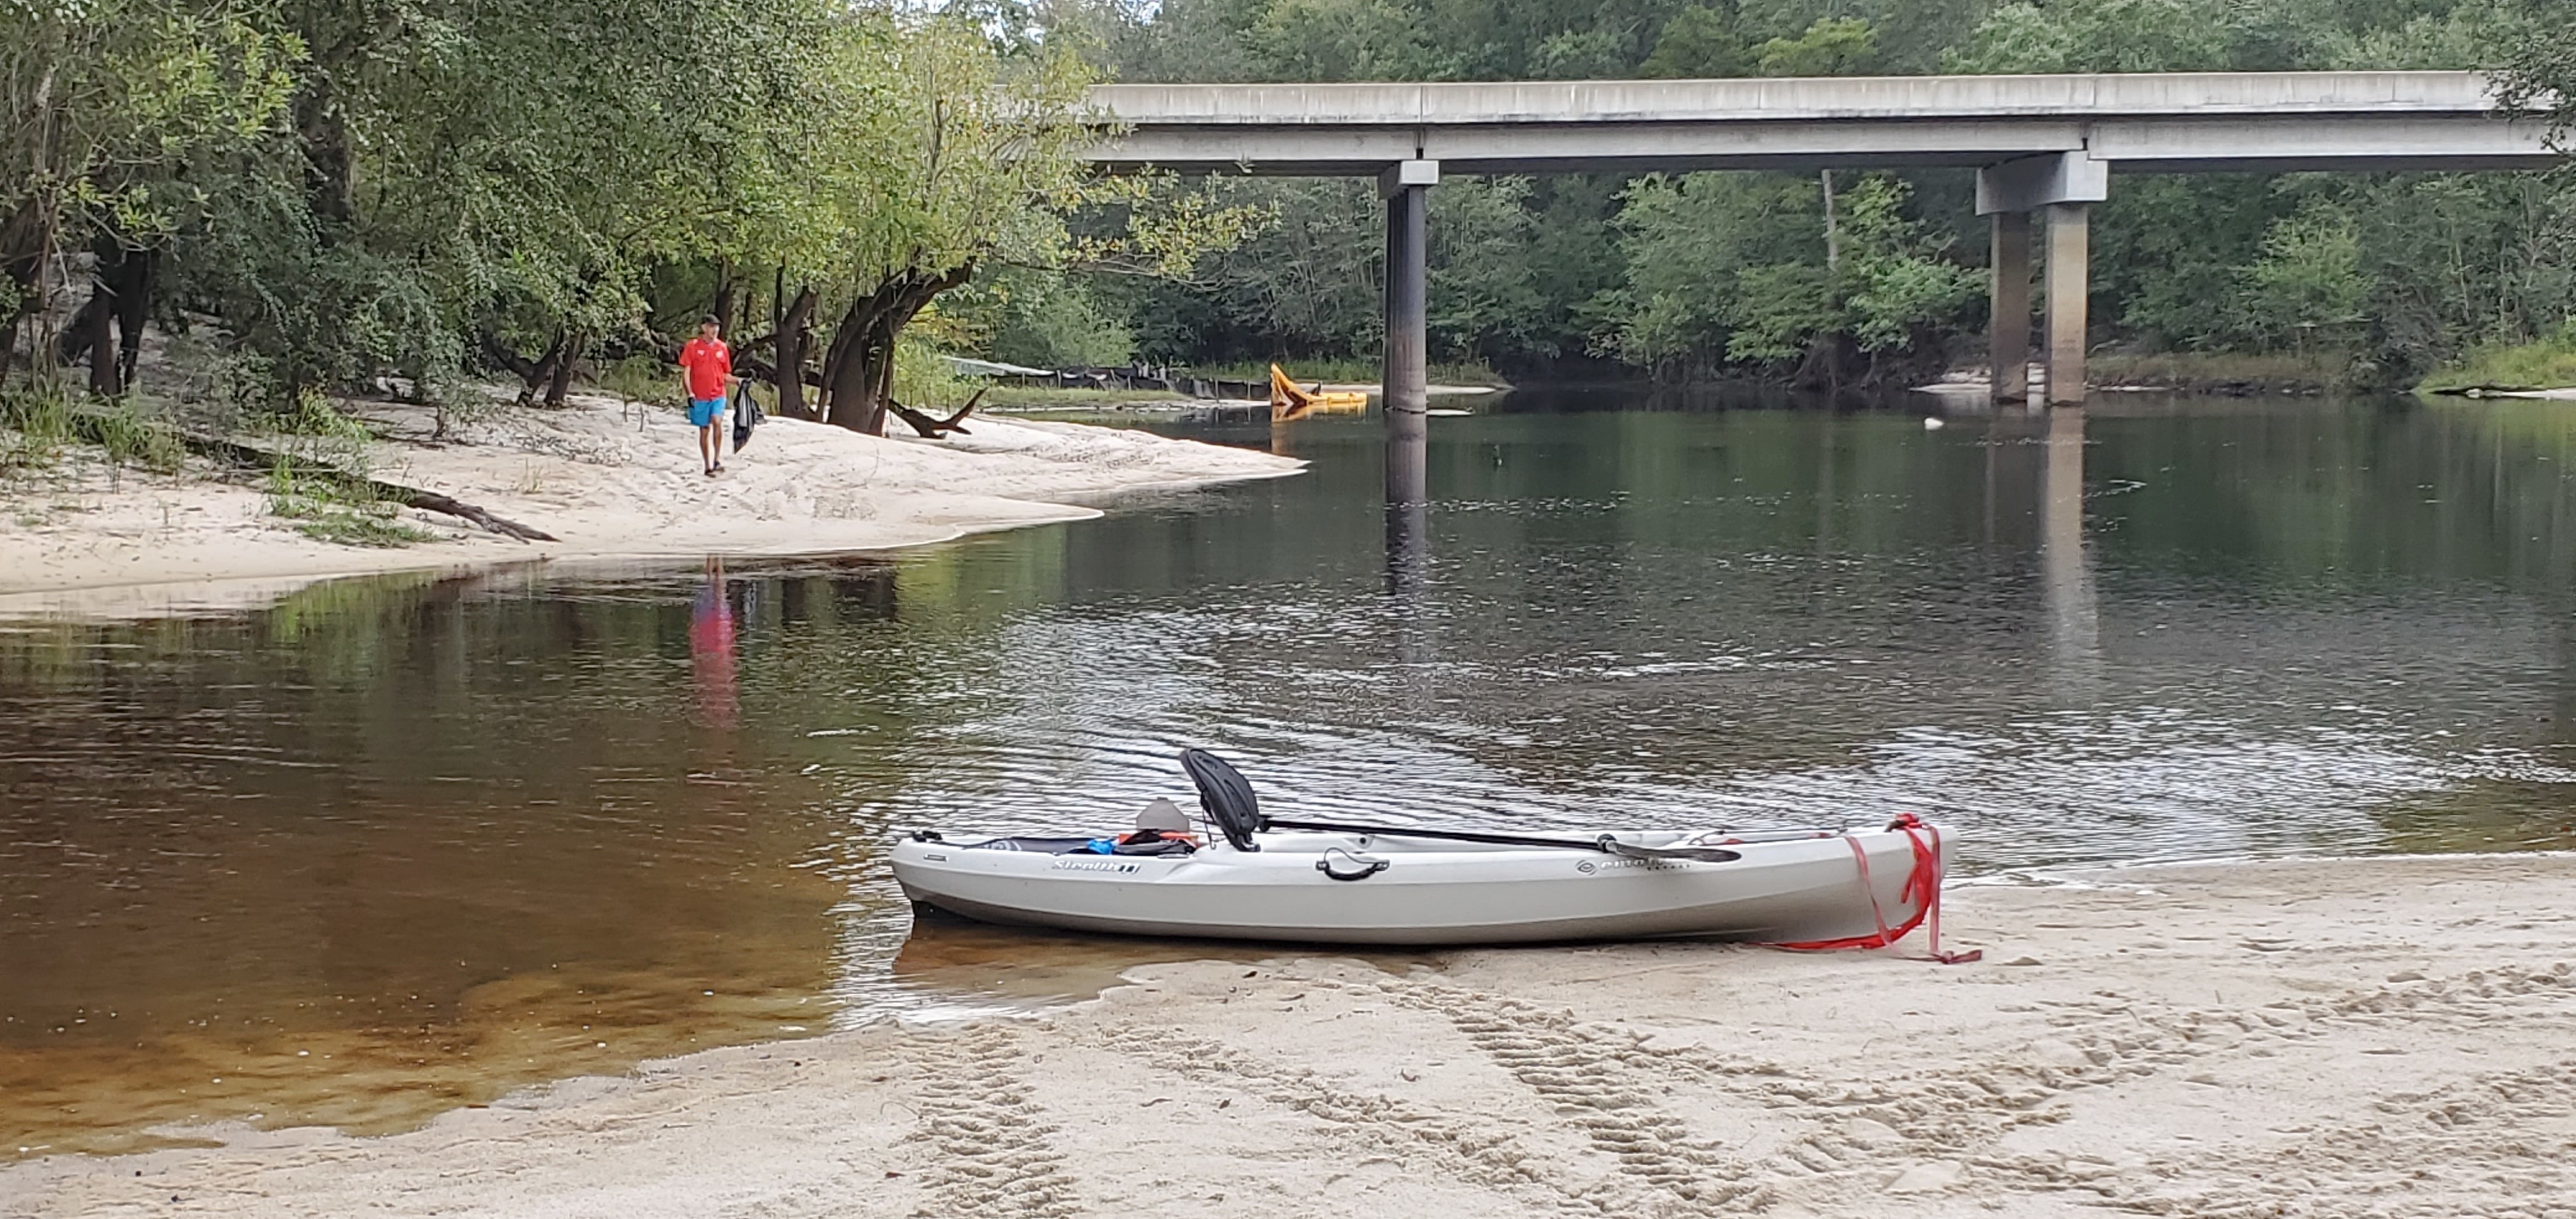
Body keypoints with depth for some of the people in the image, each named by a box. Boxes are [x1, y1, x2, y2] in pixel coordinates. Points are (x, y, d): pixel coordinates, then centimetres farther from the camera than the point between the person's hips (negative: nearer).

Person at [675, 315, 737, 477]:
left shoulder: (722, 348, 9)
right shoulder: (692, 347, 0)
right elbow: (685, 371, -2)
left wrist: (738, 380, -4)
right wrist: (689, 393, -13)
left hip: (718, 395, 1)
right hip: (699, 397, -1)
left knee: (717, 421, -24)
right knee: (704, 430, 6)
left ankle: (718, 459, -20)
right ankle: (708, 466, 14)